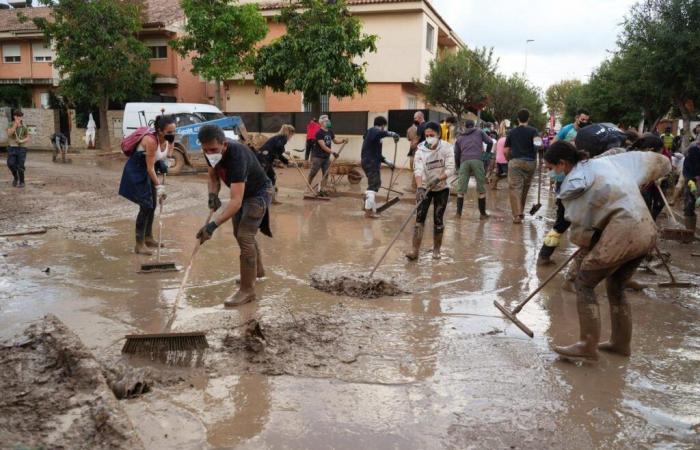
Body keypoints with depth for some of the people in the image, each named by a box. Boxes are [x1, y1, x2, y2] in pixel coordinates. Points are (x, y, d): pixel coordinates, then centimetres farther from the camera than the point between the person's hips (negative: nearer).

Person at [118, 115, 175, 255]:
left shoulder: (169, 139, -10)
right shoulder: (151, 141, -31)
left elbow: (168, 155, 8)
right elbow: (150, 168, -28)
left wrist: (164, 164, -14)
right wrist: (159, 186, -28)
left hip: (148, 171, 8)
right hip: (136, 171, -8)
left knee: (152, 205, 13)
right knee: (146, 206, -13)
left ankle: (148, 238, 29)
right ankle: (139, 244, -7)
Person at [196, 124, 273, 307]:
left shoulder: (237, 156, -40)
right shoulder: (211, 152, -17)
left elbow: (236, 202, -46)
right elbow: (213, 176, 2)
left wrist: (213, 225, -53)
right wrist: (213, 195, -18)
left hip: (258, 192, -8)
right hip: (242, 192, 9)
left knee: (245, 236, -17)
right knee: (239, 233, 19)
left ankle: (247, 290, -8)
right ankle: (257, 270, 42)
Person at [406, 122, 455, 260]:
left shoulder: (446, 147, -12)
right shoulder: (421, 149, -11)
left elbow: (450, 169, -16)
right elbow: (418, 169, -21)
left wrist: (438, 179, -33)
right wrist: (420, 187, -36)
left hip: (441, 188, 0)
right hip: (424, 187, 0)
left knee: (438, 220, 4)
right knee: (419, 218, -8)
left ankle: (436, 249, 19)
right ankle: (415, 250, -7)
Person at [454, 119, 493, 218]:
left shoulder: (460, 138, 24)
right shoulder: (479, 132, 19)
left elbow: (456, 155, 20)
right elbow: (490, 142, 10)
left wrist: (457, 168, 28)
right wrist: (487, 153, 27)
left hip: (464, 161, 2)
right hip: (477, 160, -2)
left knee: (461, 190, 5)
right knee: (481, 189, 5)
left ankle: (458, 212, 1)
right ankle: (482, 213, 7)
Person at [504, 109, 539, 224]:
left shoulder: (512, 132, 9)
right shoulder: (533, 131, 4)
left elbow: (506, 151, 8)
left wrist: (509, 160, 24)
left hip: (515, 161, -1)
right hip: (530, 162, 1)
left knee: (515, 188, -4)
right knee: (525, 188, 15)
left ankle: (517, 215, -16)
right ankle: (521, 212, 27)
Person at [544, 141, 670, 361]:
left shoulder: (573, 184, -5)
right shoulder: (607, 161, 14)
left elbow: (579, 228, 0)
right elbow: (657, 162, 26)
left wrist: (585, 249, 20)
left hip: (622, 234, -8)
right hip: (648, 231, 8)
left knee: (583, 284, 4)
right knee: (616, 287, 22)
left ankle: (587, 346, 4)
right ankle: (621, 343, 32)